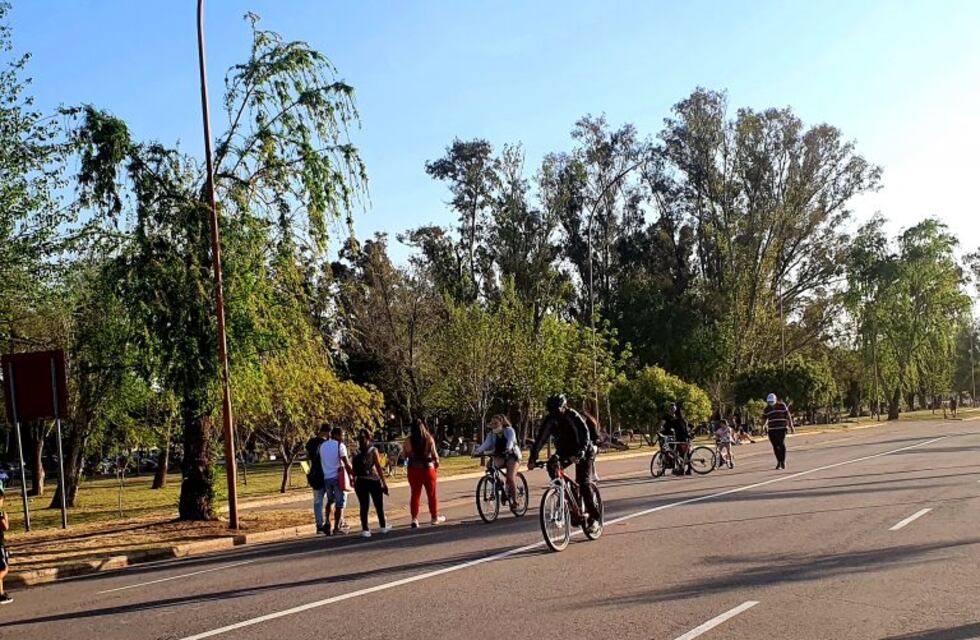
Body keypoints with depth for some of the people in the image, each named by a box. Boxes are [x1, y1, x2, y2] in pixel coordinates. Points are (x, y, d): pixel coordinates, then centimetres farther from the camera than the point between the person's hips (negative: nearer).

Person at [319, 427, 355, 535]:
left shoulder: (322, 446, 11)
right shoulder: (340, 445, -9)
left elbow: (321, 461, 13)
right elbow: (346, 463, -13)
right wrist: (353, 475, -8)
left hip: (326, 477, 6)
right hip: (338, 477, -6)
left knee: (330, 501, 23)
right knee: (340, 504, 2)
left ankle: (327, 522, 9)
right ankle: (337, 527, 3)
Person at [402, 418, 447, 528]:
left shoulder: (408, 440, -7)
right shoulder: (429, 439, -10)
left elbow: (404, 456, -2)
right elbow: (434, 454, -8)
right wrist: (436, 462, 10)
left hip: (413, 470, 1)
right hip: (428, 468, -1)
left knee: (415, 494, 9)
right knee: (432, 494, 14)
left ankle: (414, 519, 2)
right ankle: (435, 517, 25)